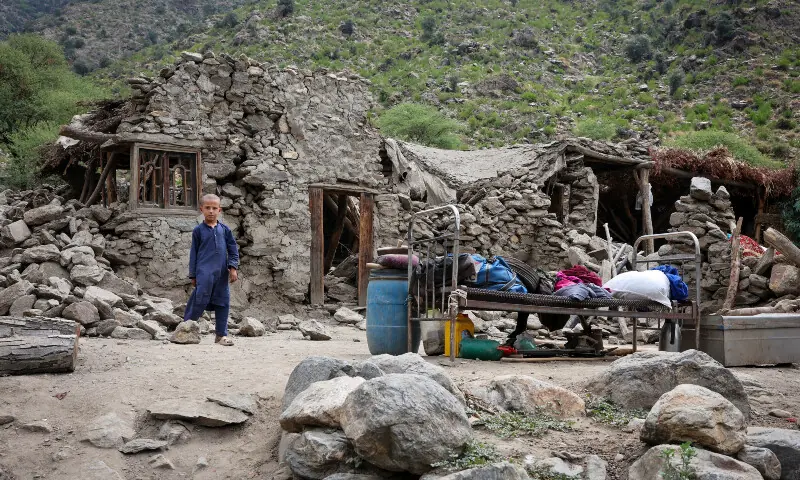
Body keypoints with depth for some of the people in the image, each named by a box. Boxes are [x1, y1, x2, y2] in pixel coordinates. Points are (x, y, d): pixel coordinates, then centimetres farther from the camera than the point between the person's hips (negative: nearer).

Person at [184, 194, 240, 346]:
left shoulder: (224, 229, 8)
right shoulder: (198, 230, 3)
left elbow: (233, 249, 10)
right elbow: (194, 253, 6)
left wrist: (233, 268, -1)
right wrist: (193, 275, 5)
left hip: (222, 273, 3)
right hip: (204, 273, -3)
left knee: (223, 302, 5)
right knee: (199, 301, -7)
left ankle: (221, 334, 13)